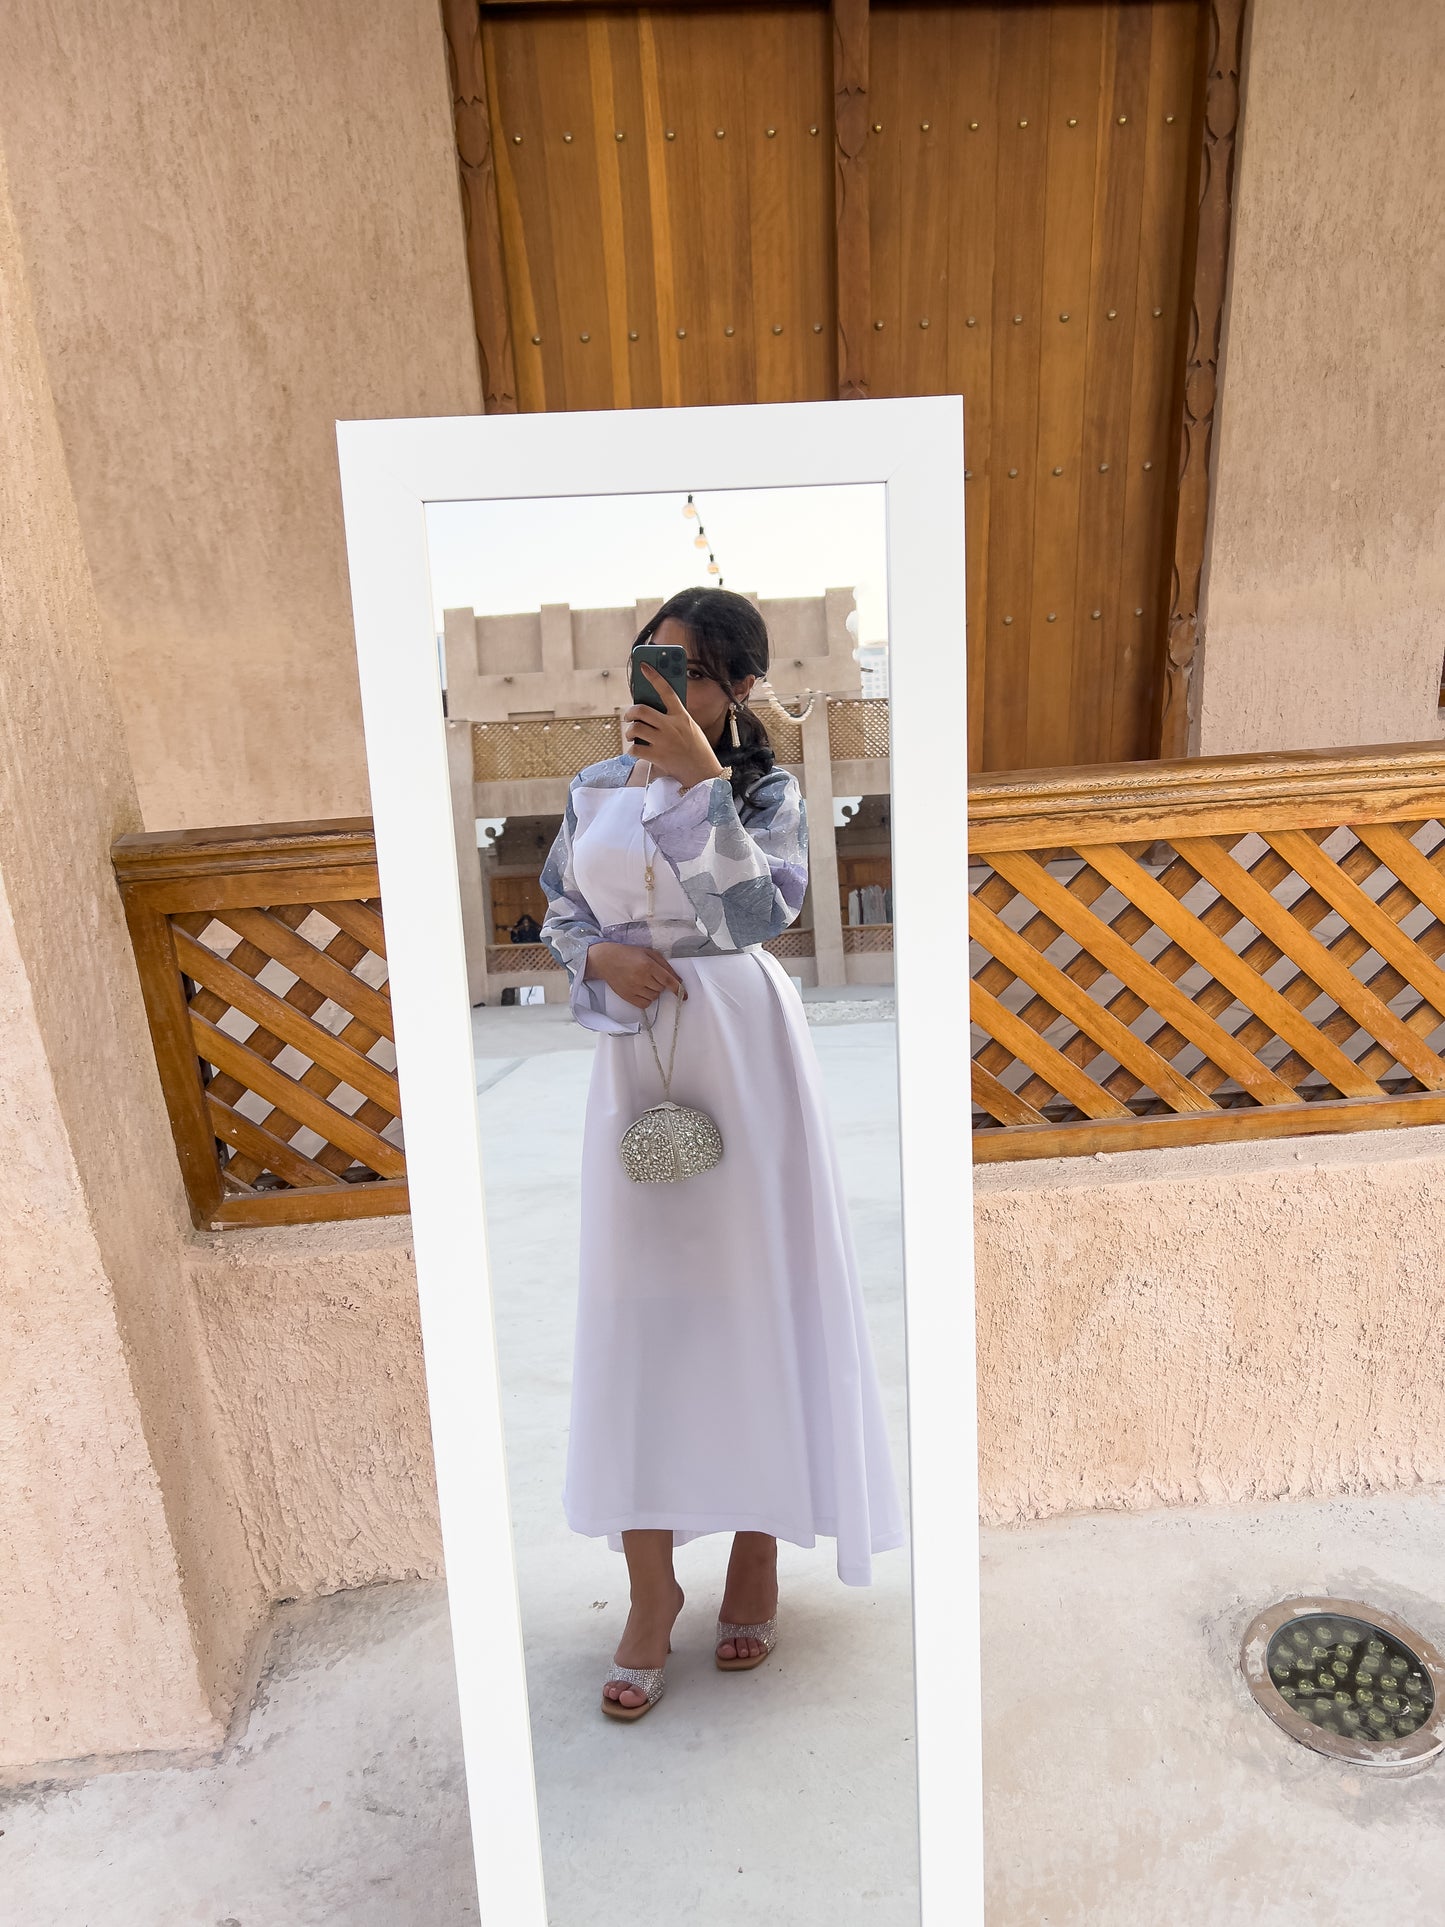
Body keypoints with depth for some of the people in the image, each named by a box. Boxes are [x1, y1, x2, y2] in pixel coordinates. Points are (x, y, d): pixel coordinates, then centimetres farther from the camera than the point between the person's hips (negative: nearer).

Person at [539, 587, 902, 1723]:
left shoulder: (766, 792, -2)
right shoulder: (595, 789, 9)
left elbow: (762, 913, -18)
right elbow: (558, 910, 13)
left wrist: (702, 780, -23)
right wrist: (603, 956, -8)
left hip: (742, 1053, -3)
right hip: (636, 1055, 3)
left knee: (751, 1291, 5)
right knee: (638, 1305, 5)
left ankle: (758, 1554, 28)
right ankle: (652, 1589, 21)